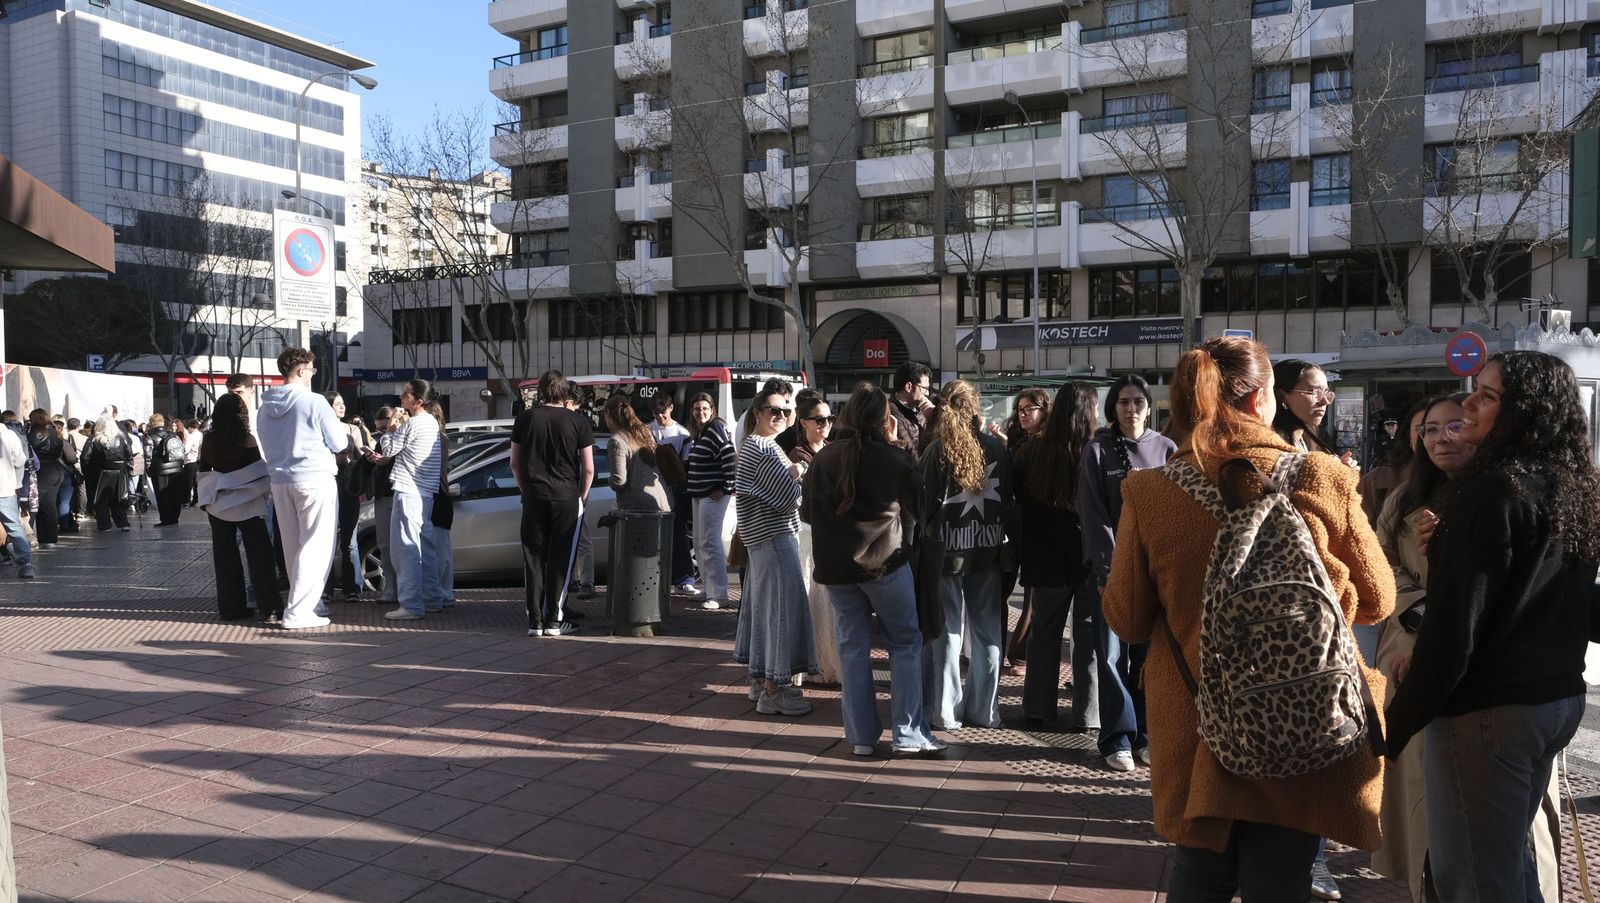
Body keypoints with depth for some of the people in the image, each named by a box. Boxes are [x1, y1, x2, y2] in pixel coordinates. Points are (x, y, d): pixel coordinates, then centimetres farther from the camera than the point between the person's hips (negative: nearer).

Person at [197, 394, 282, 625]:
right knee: (259, 554, -3)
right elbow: (260, 473, -7)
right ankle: (269, 609, -9)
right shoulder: (248, 440, -12)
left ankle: (229, 606, 14)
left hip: (218, 504, 4)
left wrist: (208, 498, 19)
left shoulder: (208, 441, 0)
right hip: (246, 503, -4)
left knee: (225, 555, 11)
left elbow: (203, 472, 8)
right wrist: (264, 492, 9)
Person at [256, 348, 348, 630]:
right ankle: (298, 612, -7)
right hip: (316, 479, -7)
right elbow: (338, 443, -5)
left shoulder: (266, 408, 9)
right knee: (317, 546, -4)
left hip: (280, 482, 7)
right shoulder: (314, 402, -11)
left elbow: (266, 446, 21)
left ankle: (307, 601, 23)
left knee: (293, 547, 13)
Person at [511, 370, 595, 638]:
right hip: (567, 497, -2)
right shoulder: (579, 422, -4)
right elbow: (588, 468, -3)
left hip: (534, 496, 2)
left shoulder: (525, 418, 3)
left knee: (534, 558, 8)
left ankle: (535, 621, 8)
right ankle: (554, 620, 7)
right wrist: (583, 495, 10)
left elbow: (515, 462, 8)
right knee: (560, 560, 5)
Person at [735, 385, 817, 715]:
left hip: (765, 537, 11)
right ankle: (774, 690, -1)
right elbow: (790, 498, -20)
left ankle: (761, 678, 27)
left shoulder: (753, 444, 15)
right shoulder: (763, 448, -17)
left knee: (763, 603, 16)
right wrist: (796, 474, -3)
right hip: (775, 537, -11)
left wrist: (792, 474, 1)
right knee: (782, 605, -6)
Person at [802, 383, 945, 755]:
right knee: (905, 644, 9)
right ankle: (907, 732, 10)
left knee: (853, 646, 11)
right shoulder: (895, 458, -10)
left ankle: (861, 736, 14)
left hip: (835, 566, 3)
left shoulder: (823, 458, 0)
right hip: (886, 562, -3)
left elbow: (806, 512, 7)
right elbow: (916, 503, 7)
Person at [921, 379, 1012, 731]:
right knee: (988, 632, 12)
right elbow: (1009, 498, 5)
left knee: (947, 631, 5)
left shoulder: (937, 449, -10)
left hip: (947, 550, -2)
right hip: (988, 548, 3)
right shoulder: (997, 447, -2)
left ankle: (945, 712, 10)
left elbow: (926, 503, -9)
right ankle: (984, 709, 20)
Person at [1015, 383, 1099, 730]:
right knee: (1089, 635, 8)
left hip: (1046, 558, 2)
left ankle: (1038, 708, 21)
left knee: (1045, 632, 14)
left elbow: (1021, 507, 3)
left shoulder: (1031, 451, -5)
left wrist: (1025, 558, 12)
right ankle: (1087, 715, 10)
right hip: (1090, 557, -2)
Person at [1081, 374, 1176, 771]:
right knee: (1112, 654, 0)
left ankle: (1146, 734, 18)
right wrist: (1110, 568, -9)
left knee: (1150, 654, 7)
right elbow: (1093, 514, -3)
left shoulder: (1166, 450, 7)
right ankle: (1118, 739, 8)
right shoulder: (1098, 451, 2)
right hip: (1111, 566, -1)